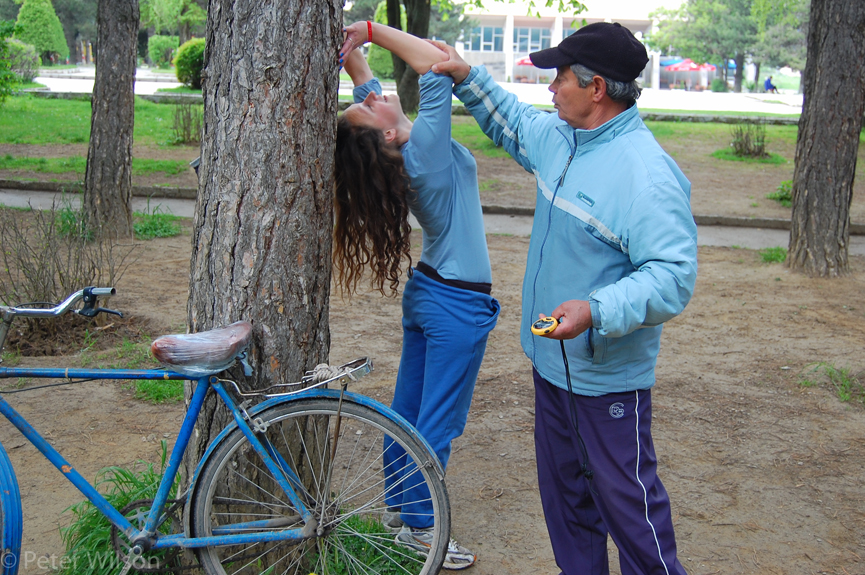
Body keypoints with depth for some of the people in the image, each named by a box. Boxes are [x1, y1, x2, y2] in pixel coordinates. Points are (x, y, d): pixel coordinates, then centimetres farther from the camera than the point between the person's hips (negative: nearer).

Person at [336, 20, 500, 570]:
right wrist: (371, 29, -21)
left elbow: (365, 82, 11)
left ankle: (399, 506, 32)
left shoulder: (395, 154, -2)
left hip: (426, 292, 8)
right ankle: (418, 528, 13)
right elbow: (439, 61, -26)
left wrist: (353, 48, -5)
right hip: (458, 304, -8)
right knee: (438, 423, 3)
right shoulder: (426, 146, -24)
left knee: (408, 411, 18)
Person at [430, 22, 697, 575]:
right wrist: (467, 76, 17)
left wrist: (595, 311, -39)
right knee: (564, 491, 22)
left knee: (625, 497, 1)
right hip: (552, 362, 9)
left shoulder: (647, 173, -25)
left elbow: (674, 276, -29)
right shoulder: (558, 136, 3)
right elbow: (511, 120, 26)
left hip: (607, 376, -9)